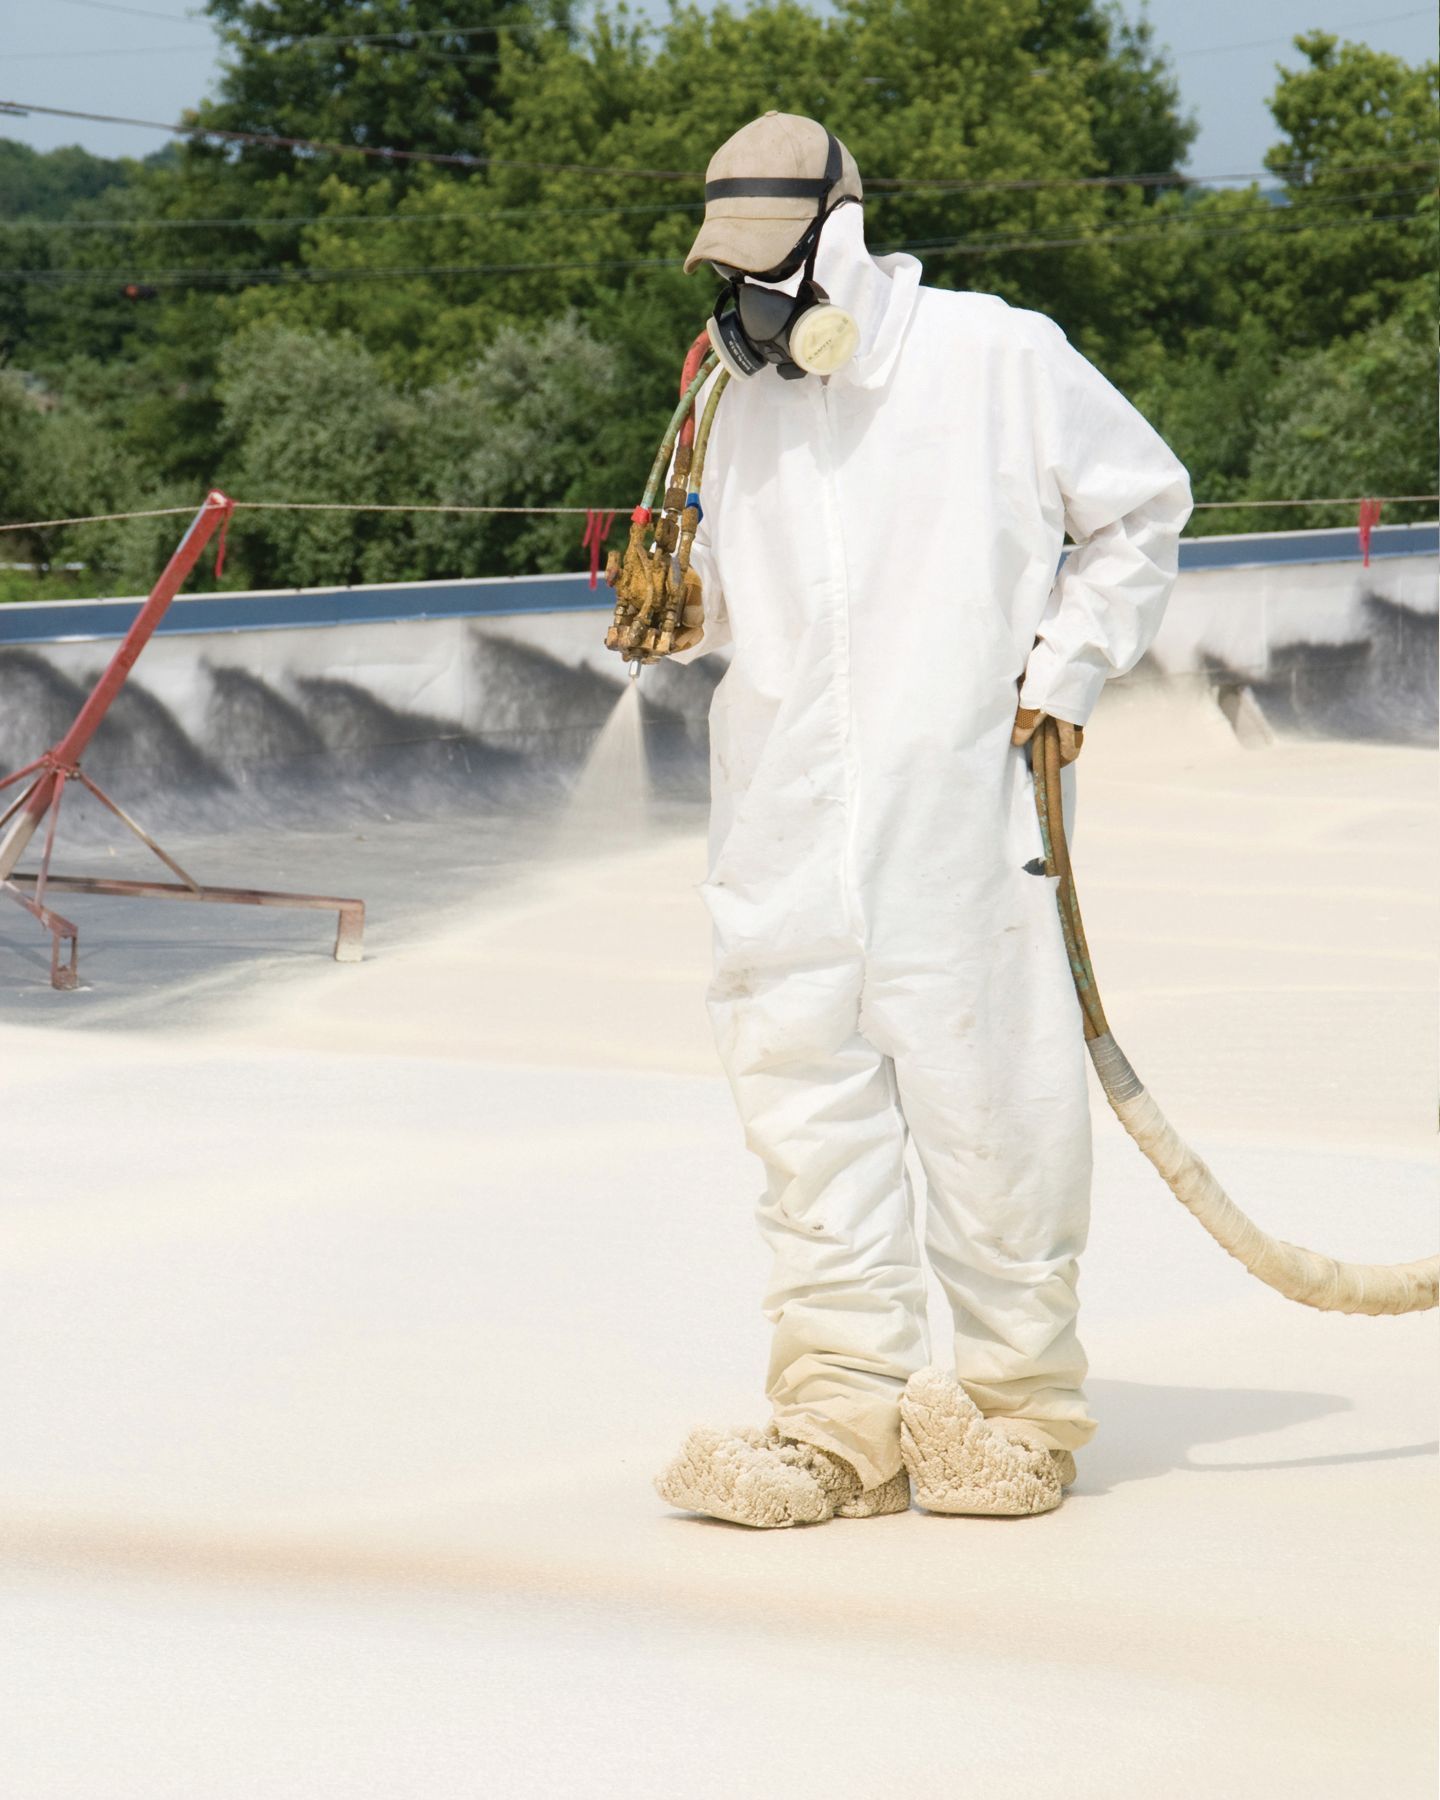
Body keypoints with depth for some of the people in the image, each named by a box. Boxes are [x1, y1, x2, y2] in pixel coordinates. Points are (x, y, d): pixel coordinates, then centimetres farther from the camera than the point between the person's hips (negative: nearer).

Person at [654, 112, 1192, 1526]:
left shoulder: (997, 360, -2)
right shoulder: (742, 403, 12)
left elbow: (1140, 507, 8)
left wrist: (1067, 669, 0)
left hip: (963, 811, -4)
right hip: (786, 824, 5)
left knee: (988, 1100, -2)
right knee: (807, 1106, 2)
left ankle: (1020, 1399, 11)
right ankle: (845, 1411, 7)